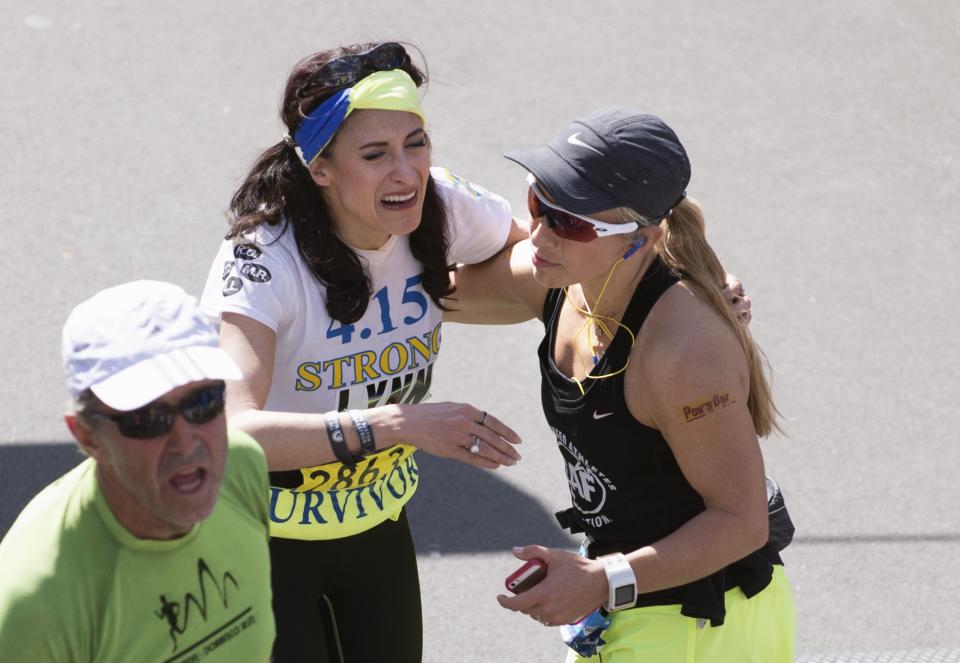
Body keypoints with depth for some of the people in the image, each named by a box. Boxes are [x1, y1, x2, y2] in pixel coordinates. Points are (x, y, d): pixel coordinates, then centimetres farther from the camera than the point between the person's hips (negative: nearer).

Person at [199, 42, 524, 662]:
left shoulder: (443, 208, -16)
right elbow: (228, 430, -46)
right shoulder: (263, 261, -32)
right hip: (270, 535, -5)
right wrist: (395, 424, -51)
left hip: (377, 522, 5)